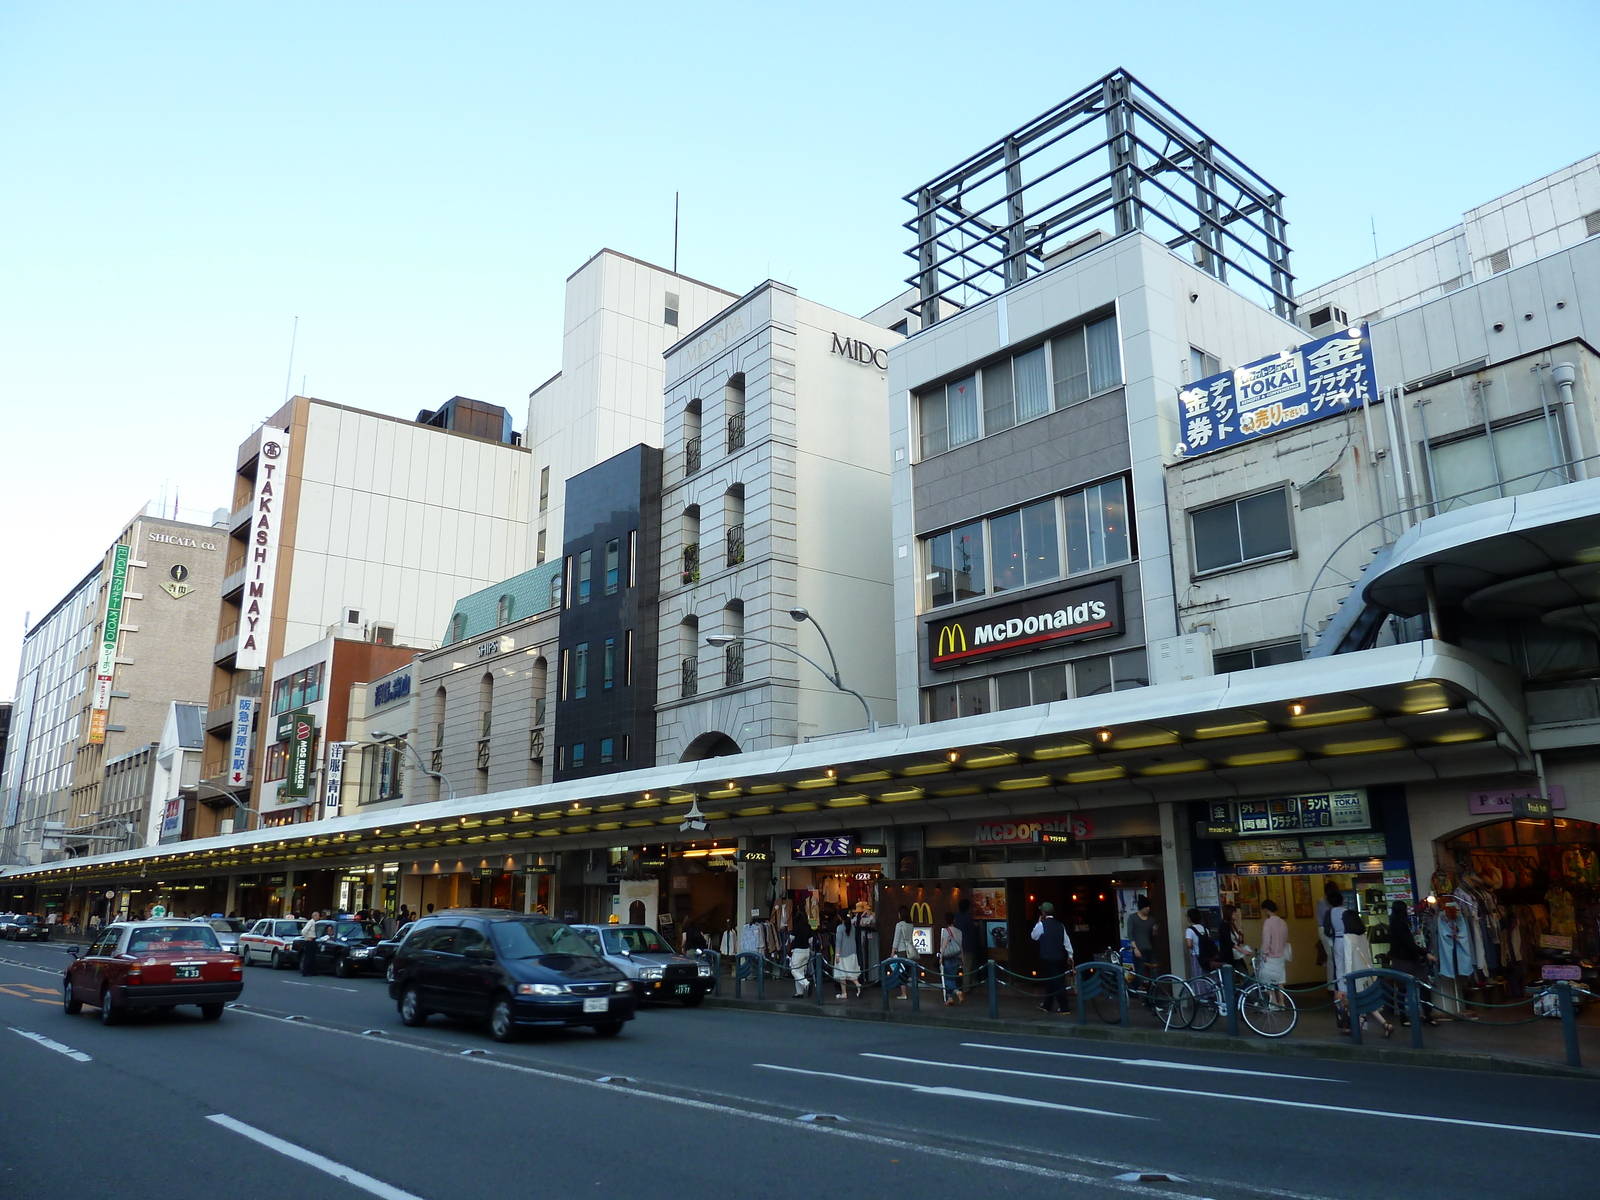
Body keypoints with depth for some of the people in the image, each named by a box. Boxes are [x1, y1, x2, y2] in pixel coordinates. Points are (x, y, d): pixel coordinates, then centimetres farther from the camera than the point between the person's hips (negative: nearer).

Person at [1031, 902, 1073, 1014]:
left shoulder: (1041, 924, -10)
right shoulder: (1060, 925, 7)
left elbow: (1034, 937, 3)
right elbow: (1066, 940, 7)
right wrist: (1070, 955, 12)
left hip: (1047, 958, -6)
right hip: (1059, 957, 7)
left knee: (1053, 982, -3)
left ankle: (1065, 1008, -5)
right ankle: (1047, 1005, 26)